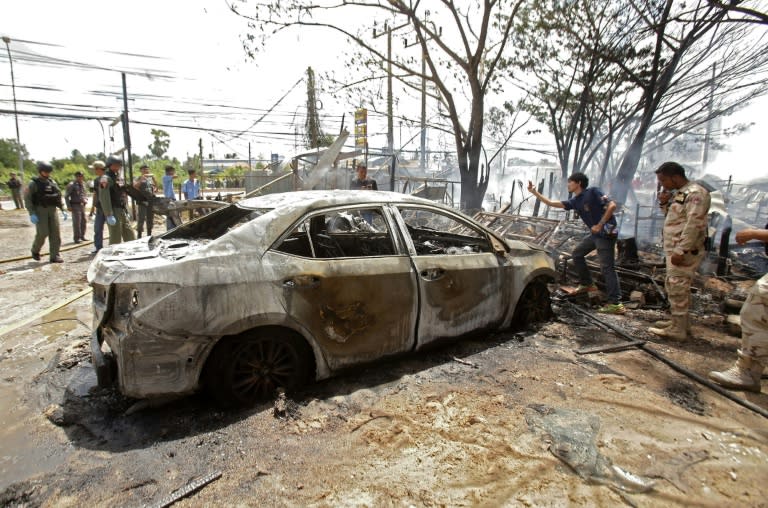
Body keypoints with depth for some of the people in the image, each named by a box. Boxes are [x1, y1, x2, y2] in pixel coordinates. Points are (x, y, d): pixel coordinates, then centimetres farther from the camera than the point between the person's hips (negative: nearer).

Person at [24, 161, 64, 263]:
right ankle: (35, 250, 18)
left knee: (55, 233, -3)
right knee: (43, 233, -10)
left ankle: (54, 256, 0)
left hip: (52, 211, 4)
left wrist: (63, 210, 8)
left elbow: (59, 197, 16)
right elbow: (27, 199, -8)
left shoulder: (52, 182, 11)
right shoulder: (33, 184, -4)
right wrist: (32, 214, -18)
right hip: (40, 211, -4)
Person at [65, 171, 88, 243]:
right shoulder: (71, 185, -6)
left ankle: (82, 236, 21)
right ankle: (76, 238, -2)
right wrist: (69, 206, -11)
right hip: (75, 205, -7)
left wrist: (86, 199, 8)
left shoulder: (83, 184, 15)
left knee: (83, 221, 10)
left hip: (82, 205, 7)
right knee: (77, 222, -8)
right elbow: (66, 196, -6)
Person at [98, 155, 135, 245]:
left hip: (122, 211, 9)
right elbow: (104, 198, -19)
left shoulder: (119, 177, 17)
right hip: (114, 212, -8)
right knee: (115, 239, -5)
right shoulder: (106, 179, -10)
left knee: (130, 237, 12)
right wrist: (109, 215, -25)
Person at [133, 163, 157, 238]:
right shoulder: (139, 179, 1)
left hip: (151, 201, 5)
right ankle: (139, 235, -6)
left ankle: (149, 234, 20)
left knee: (150, 219, 11)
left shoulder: (151, 178, 15)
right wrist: (141, 179, -25)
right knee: (141, 219, -10)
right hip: (142, 201, -5)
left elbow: (155, 187, 22)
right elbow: (135, 186, -16)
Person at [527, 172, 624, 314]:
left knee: (607, 267, -11)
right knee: (577, 253, 19)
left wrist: (599, 225, -19)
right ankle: (587, 284, 30)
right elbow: (552, 204, 14)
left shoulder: (593, 192, -10)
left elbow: (612, 205, -18)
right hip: (595, 233, 9)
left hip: (606, 233, -9)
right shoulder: (575, 202, 12)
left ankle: (616, 304, -9)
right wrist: (534, 192, 12)